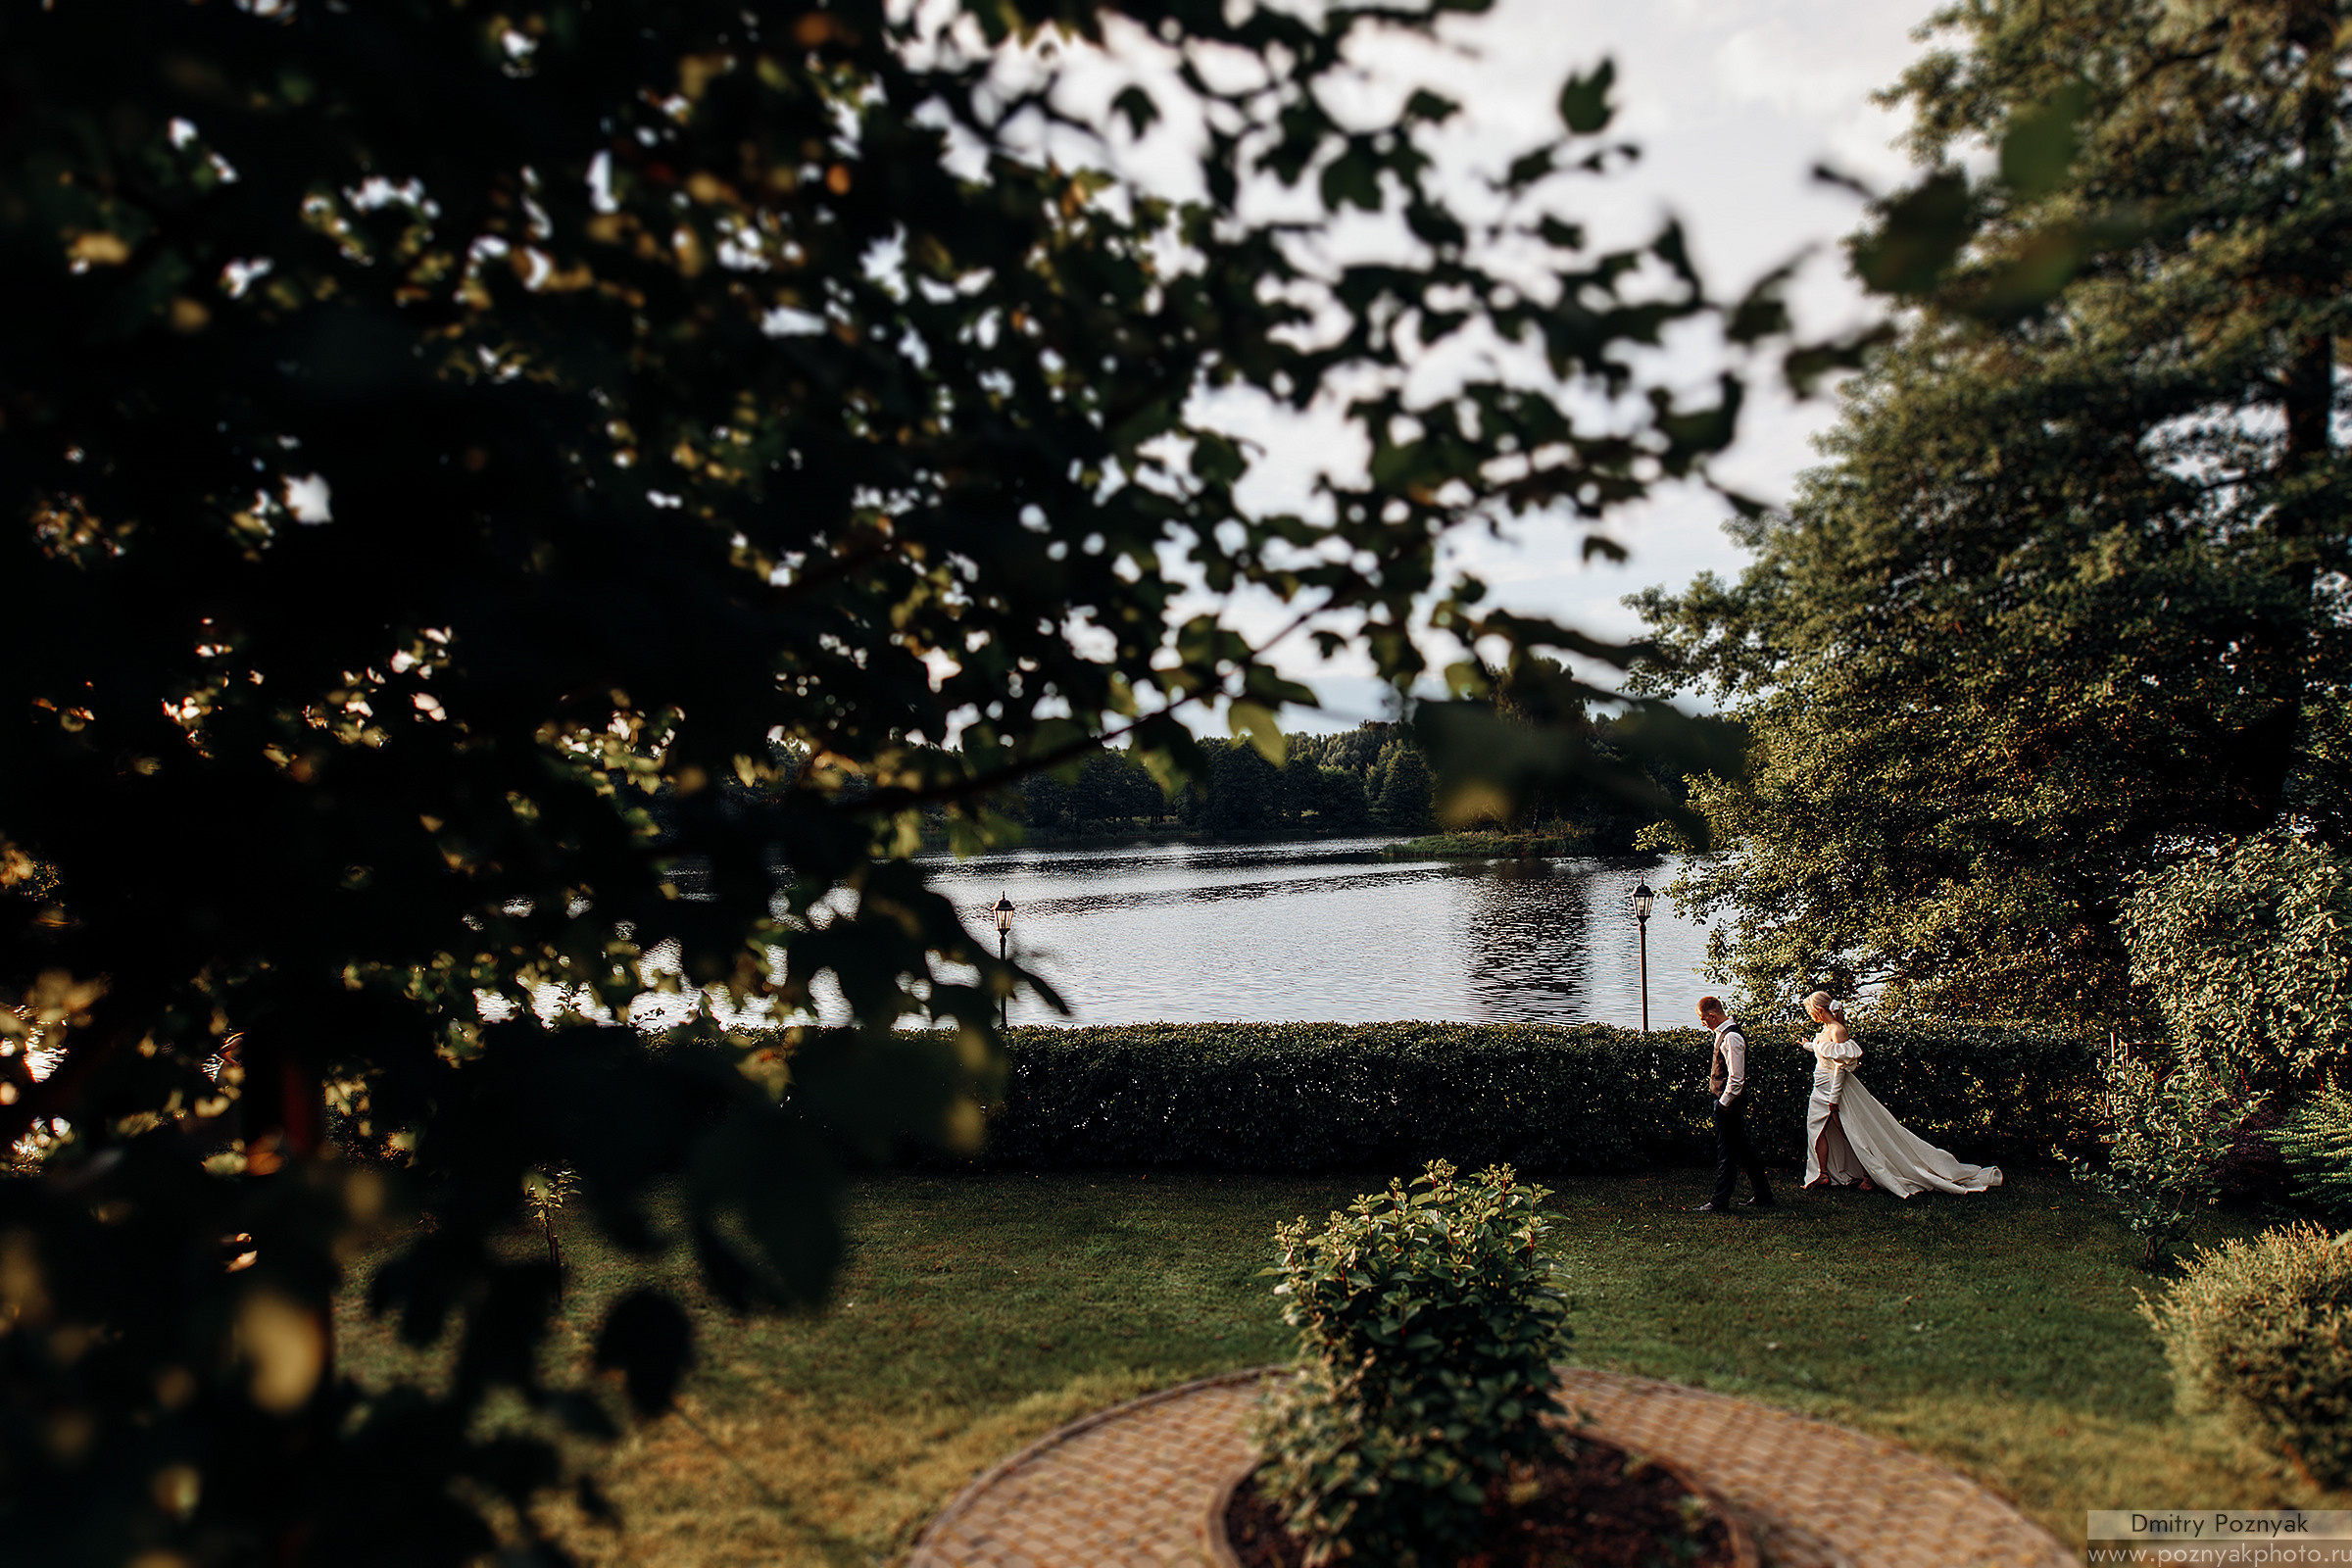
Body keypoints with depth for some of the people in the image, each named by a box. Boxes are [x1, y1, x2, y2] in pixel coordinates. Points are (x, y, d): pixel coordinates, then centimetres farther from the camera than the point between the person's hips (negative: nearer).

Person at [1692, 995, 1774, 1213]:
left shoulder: (1731, 1037, -21)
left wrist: (1724, 1102, -16)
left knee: (1727, 1152, -3)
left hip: (1729, 1102, -10)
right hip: (1727, 1099, 10)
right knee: (1742, 1148, 17)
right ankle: (1763, 1195, 26)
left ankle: (1720, 1202, 2)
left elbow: (1736, 1077, -23)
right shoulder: (1724, 1032, 10)